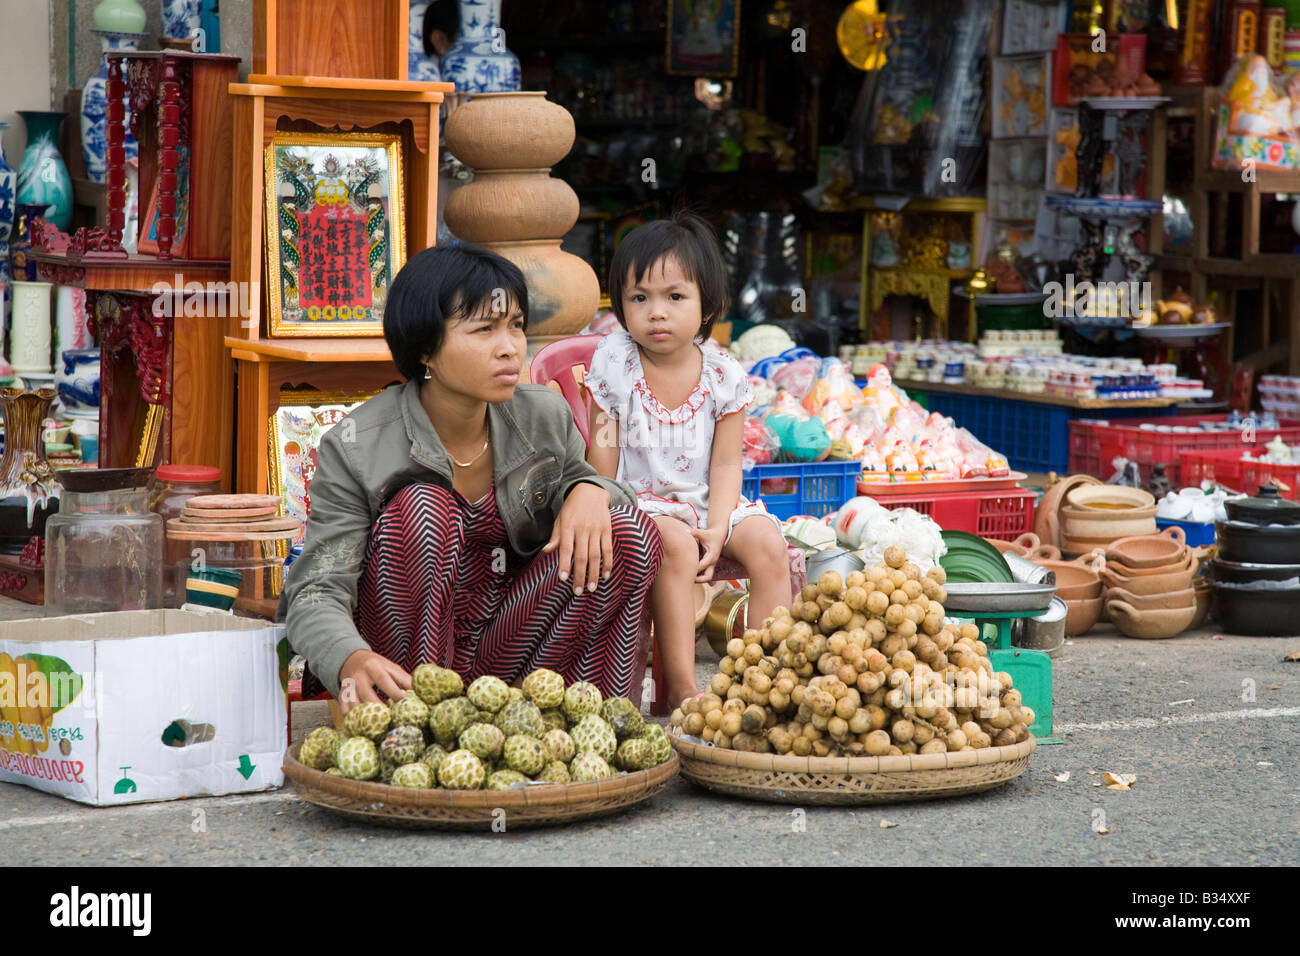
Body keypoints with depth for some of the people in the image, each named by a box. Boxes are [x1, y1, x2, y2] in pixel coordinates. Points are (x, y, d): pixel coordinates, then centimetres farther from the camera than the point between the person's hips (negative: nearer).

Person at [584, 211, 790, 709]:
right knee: (676, 544, -33)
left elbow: (726, 463, -1)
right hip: (640, 500, -3)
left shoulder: (723, 374, -2)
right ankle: (681, 686, -33)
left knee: (768, 545, -21)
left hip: (707, 501, 3)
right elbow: (602, 453, -3)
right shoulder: (614, 361, -7)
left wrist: (717, 530, -15)